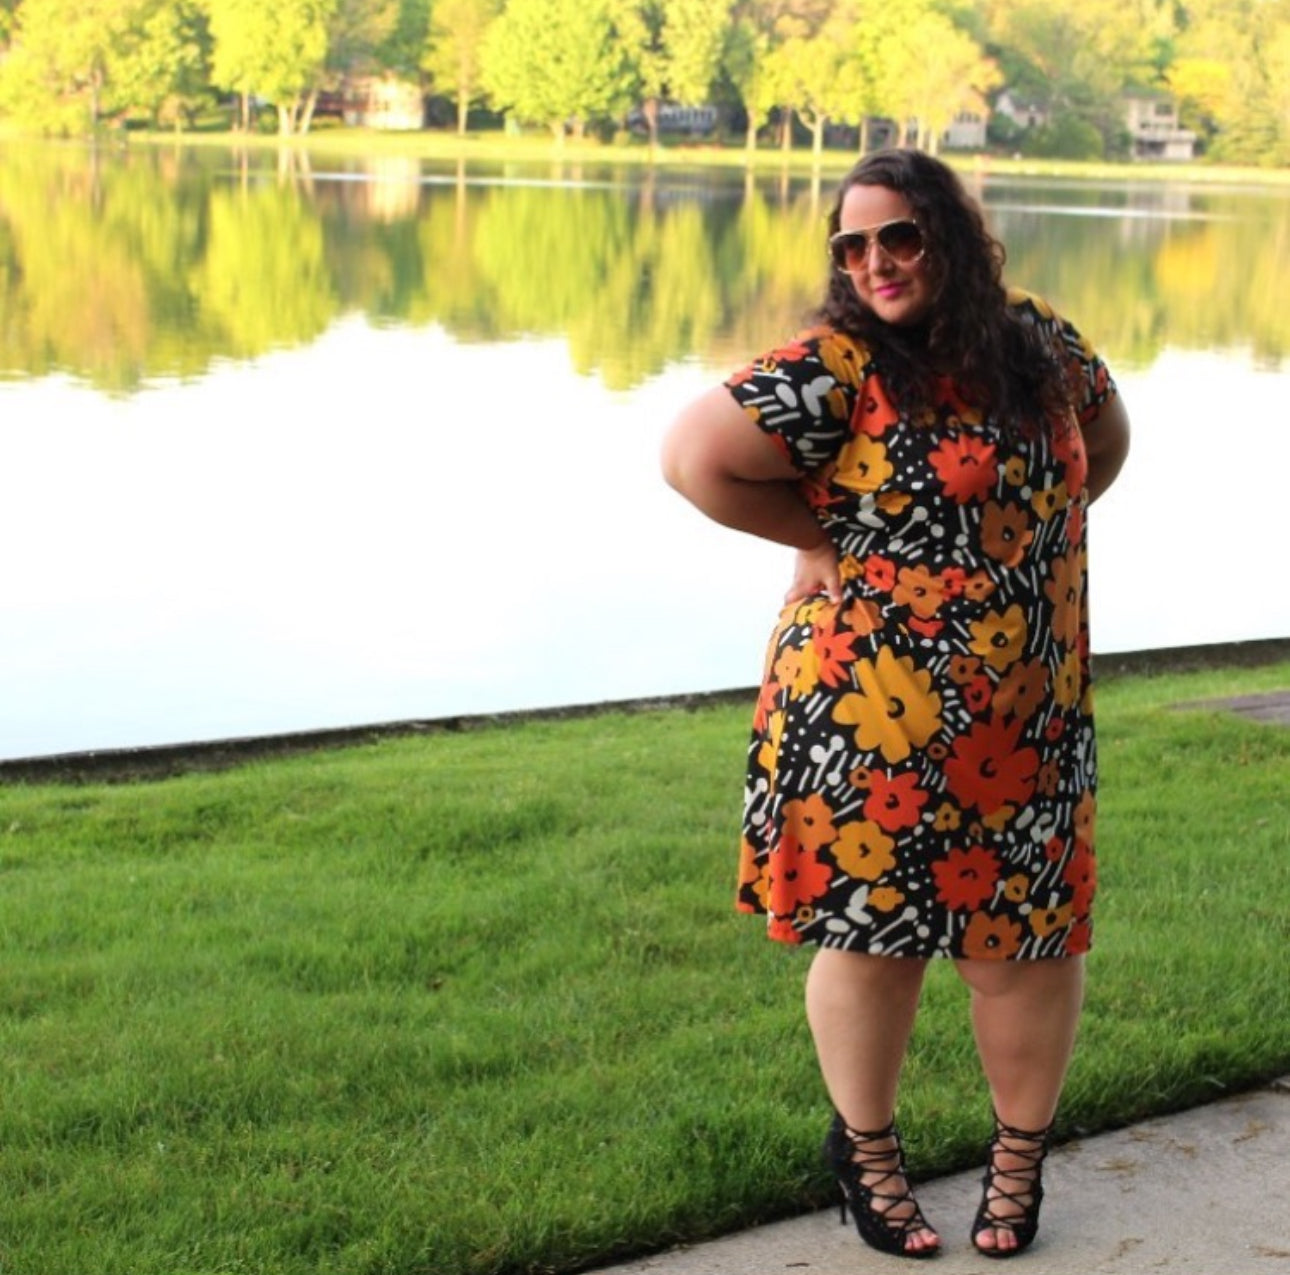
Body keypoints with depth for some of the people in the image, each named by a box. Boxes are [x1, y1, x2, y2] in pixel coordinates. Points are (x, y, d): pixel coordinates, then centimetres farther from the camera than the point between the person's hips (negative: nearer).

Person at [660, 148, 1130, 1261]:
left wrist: (1033, 537, 9)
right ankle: (866, 1147, 27)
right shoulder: (838, 366, -12)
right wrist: (826, 536, -10)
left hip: (1029, 727, 4)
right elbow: (694, 455, -20)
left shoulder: (1042, 345, 4)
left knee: (1025, 943, 8)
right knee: (874, 936, 6)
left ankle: (1023, 1149, 29)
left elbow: (1105, 439, 23)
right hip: (875, 720, -4)